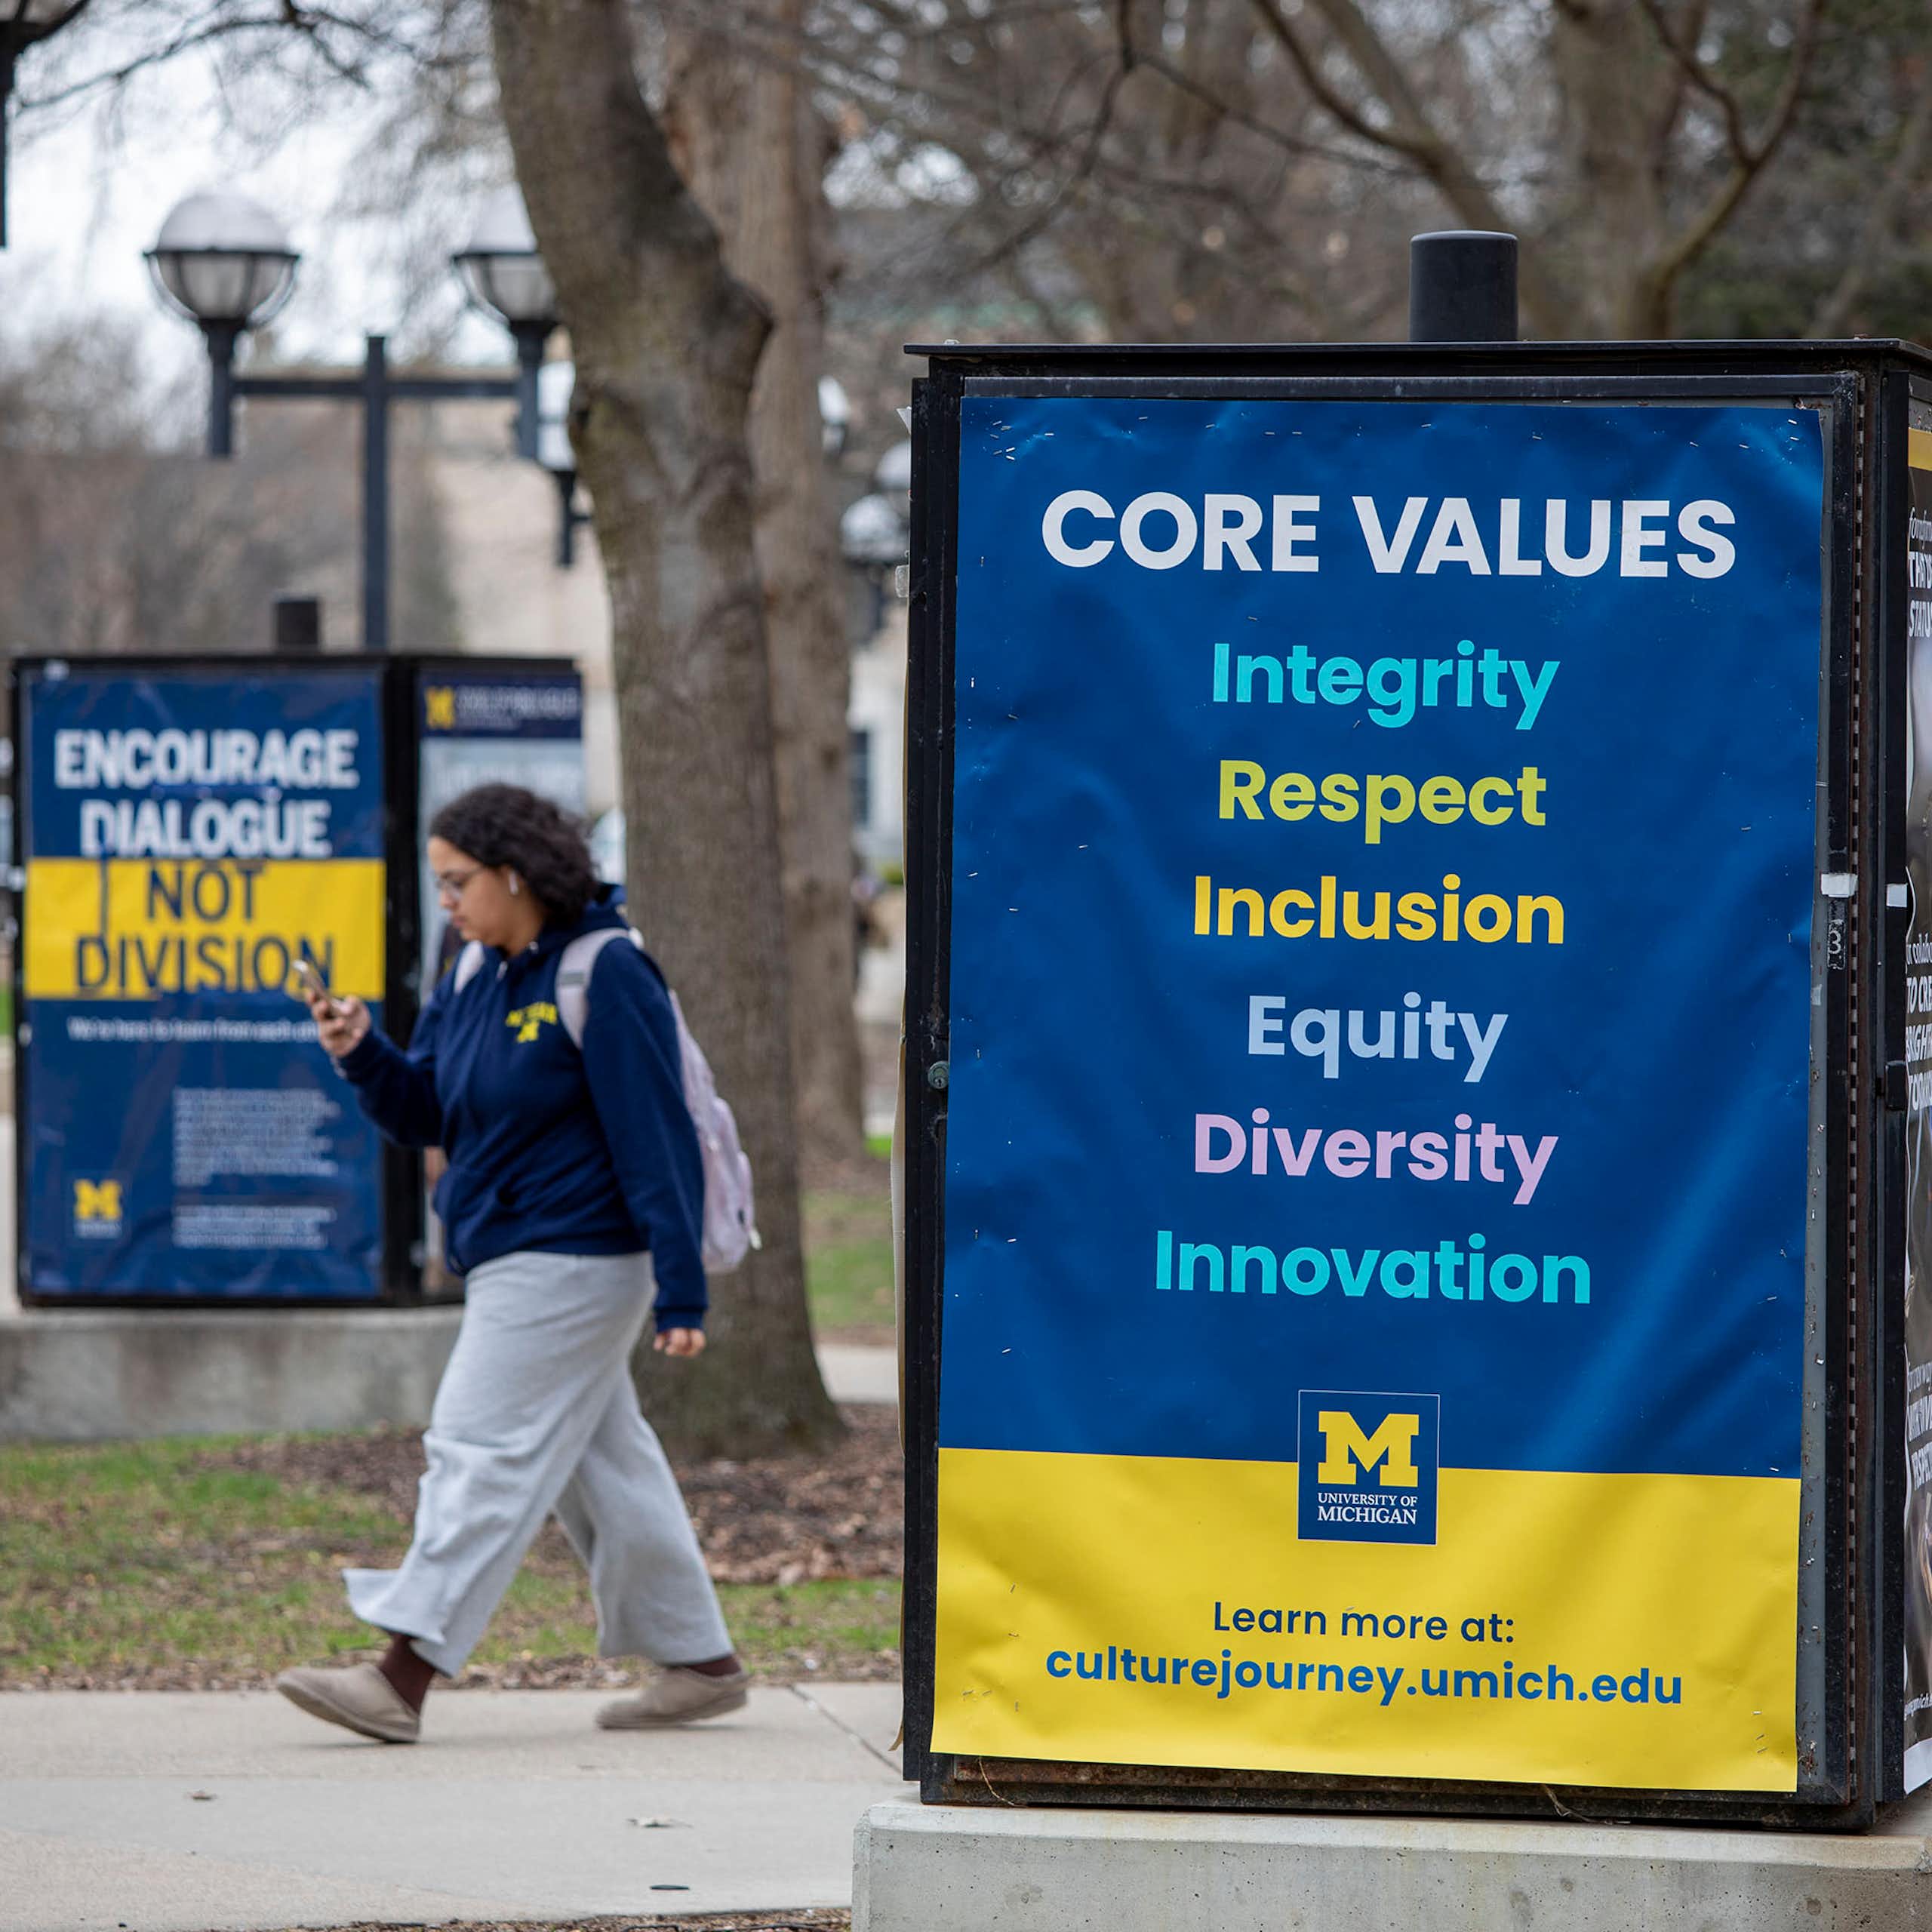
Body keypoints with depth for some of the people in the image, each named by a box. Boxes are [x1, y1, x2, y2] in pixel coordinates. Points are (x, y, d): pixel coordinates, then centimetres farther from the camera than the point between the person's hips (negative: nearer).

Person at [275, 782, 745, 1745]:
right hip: (509, 1260, 9)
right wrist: (362, 1054, -6)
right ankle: (699, 1659, 22)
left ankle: (404, 1678, -14)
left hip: (570, 1265, -9)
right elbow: (426, 1113, 15)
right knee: (604, 1465, 14)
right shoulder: (476, 975, 10)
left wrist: (682, 1295, -20)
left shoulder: (604, 978, -16)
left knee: (481, 1452, -12)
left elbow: (658, 1143, -17)